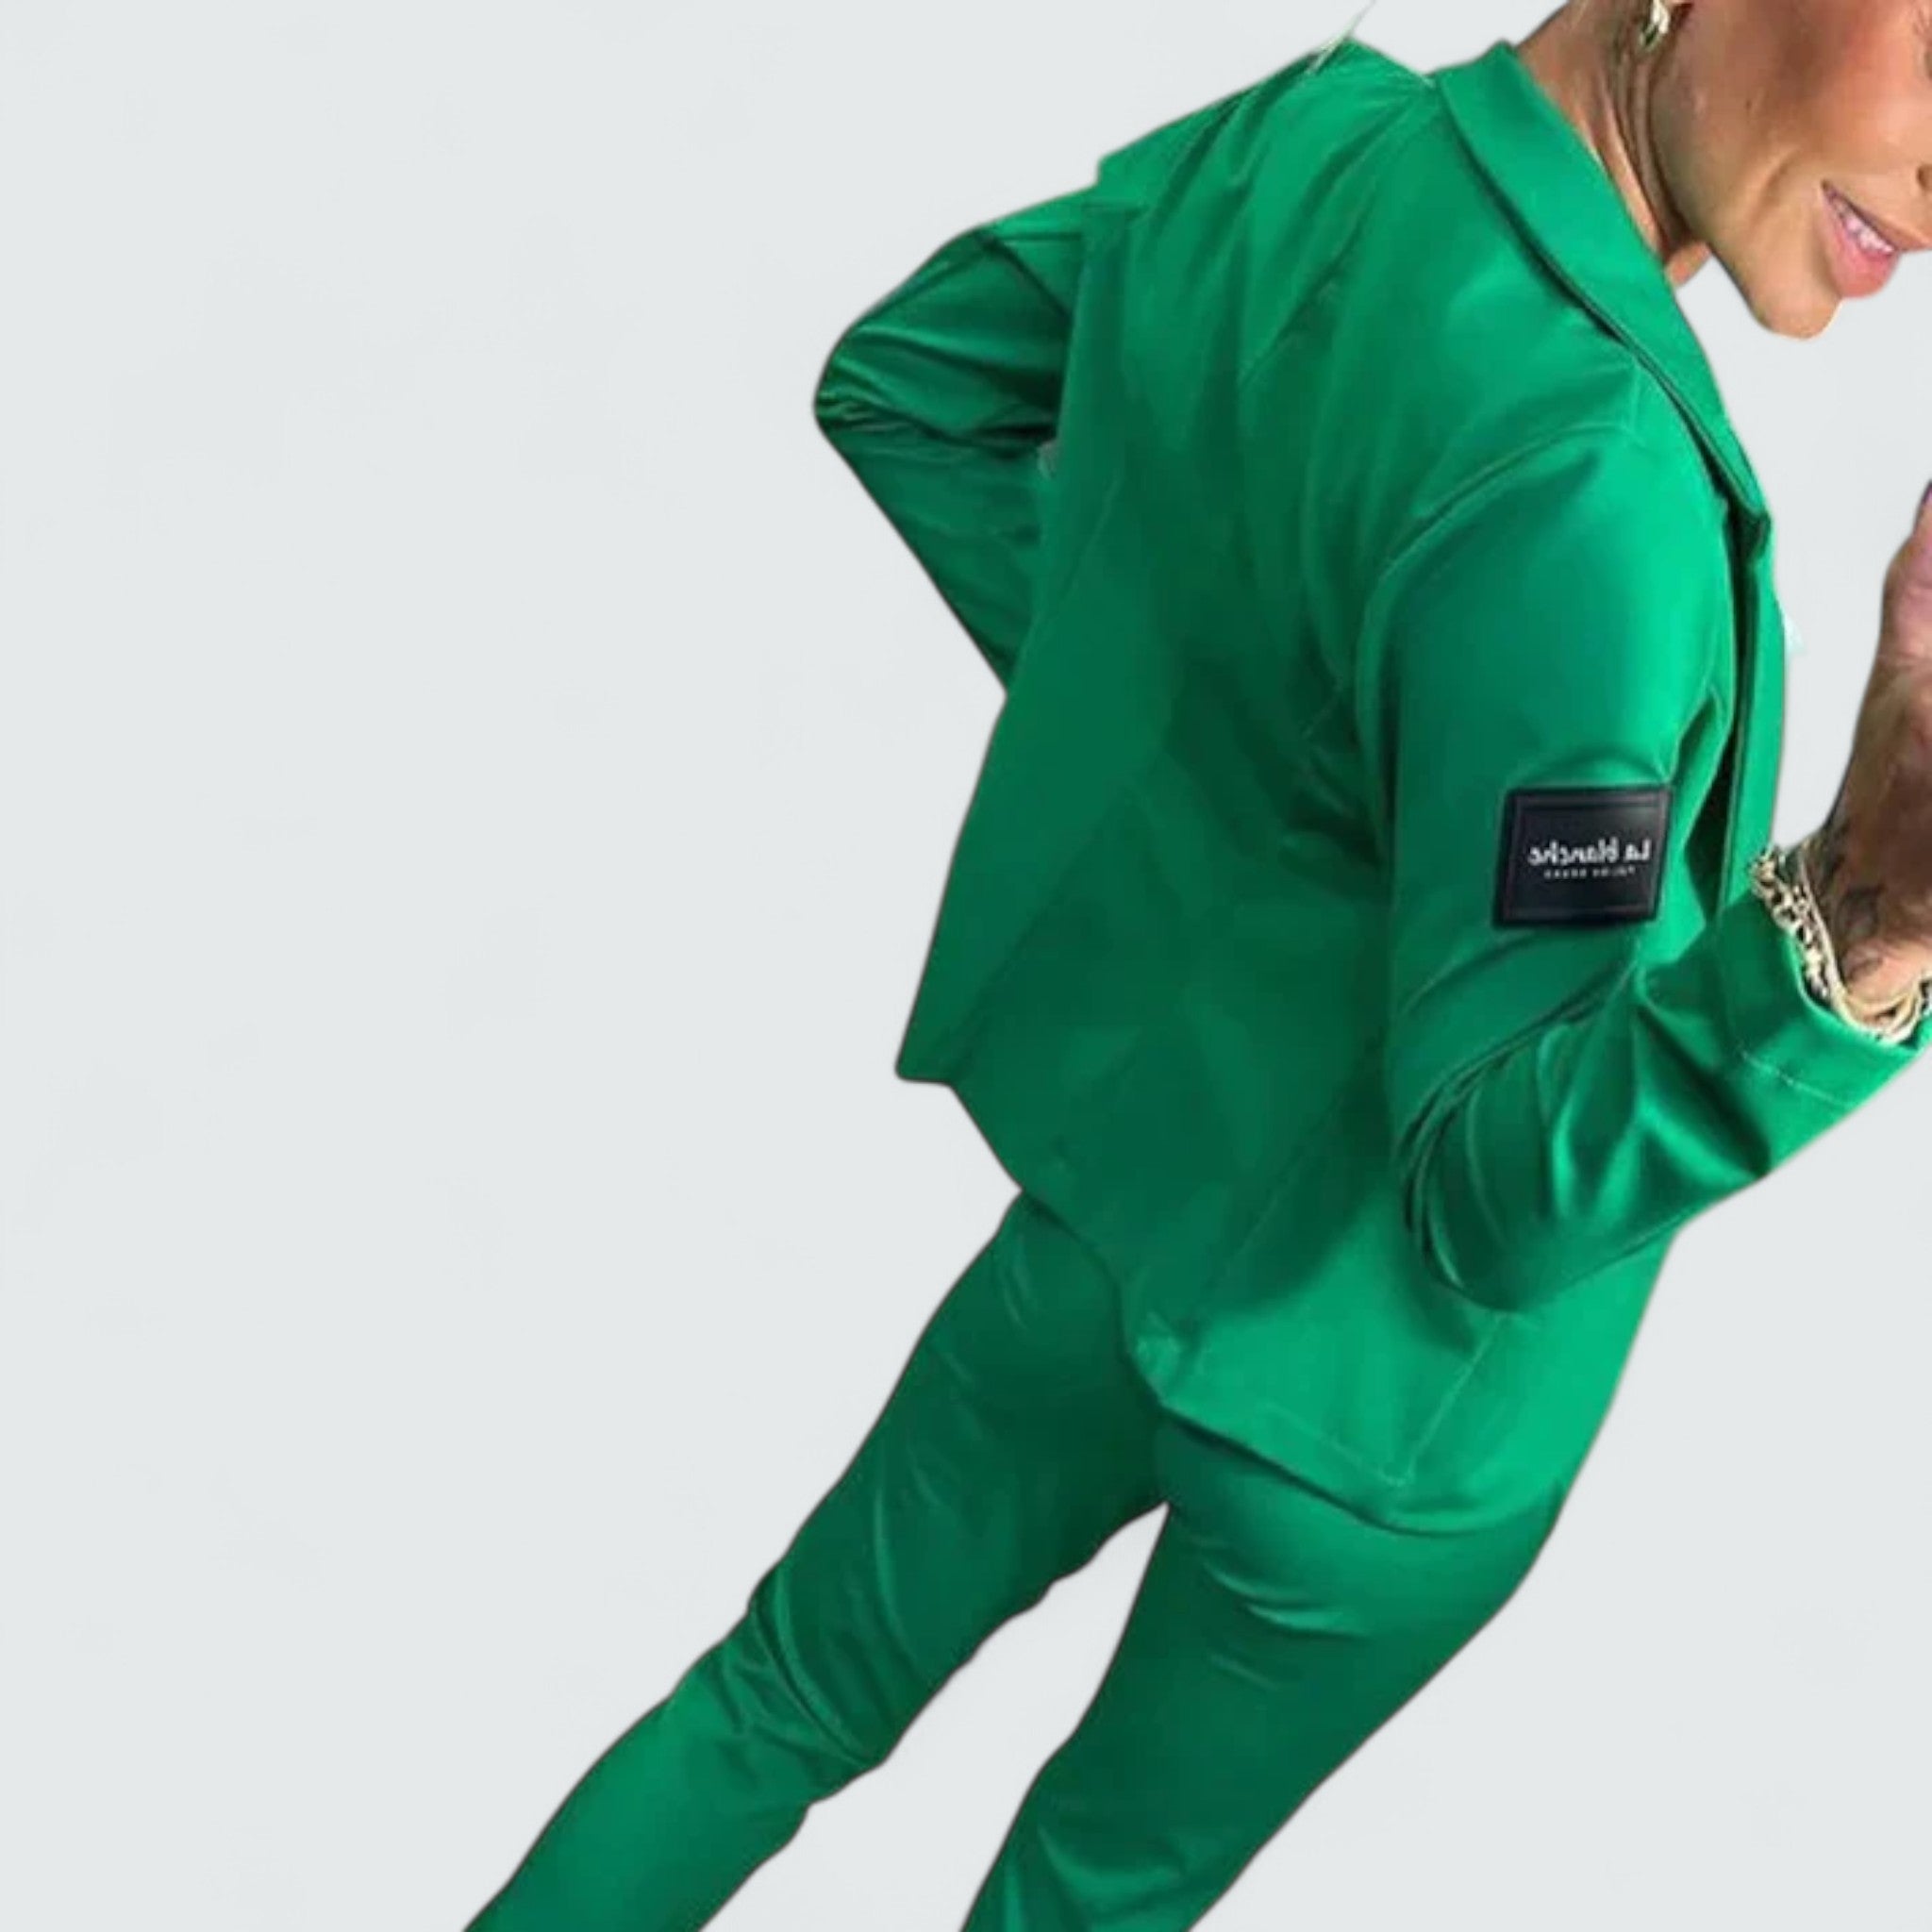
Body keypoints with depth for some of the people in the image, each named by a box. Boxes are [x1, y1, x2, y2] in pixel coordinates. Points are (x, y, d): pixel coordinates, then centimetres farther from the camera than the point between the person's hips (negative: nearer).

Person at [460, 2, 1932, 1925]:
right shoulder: (1576, 480, -36)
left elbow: (901, 382, 6)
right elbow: (1486, 1198, -32)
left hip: (1106, 1195, 6)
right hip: (1368, 1396, -6)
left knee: (794, 1687, 25)